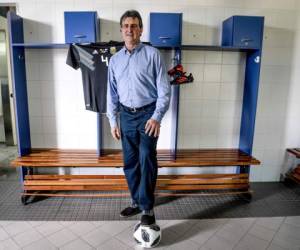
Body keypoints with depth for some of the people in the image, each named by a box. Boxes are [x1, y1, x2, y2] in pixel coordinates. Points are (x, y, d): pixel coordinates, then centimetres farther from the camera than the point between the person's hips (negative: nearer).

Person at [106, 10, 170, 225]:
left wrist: (156, 117, -17)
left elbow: (164, 89, -7)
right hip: (127, 116, 5)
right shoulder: (115, 60, 11)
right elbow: (112, 93, 13)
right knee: (130, 163, 10)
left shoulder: (152, 54, -3)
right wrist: (113, 121, 7)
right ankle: (137, 202, 27)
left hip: (147, 114, -4)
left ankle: (147, 208, 5)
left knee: (146, 160, -9)